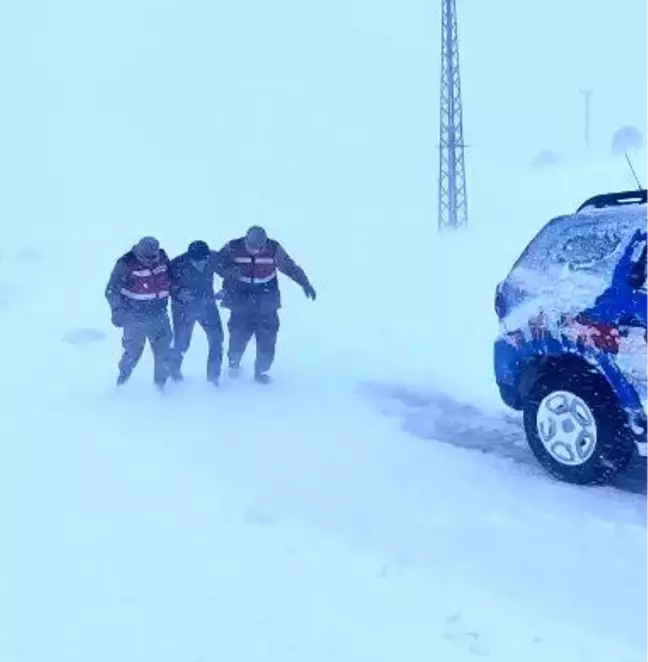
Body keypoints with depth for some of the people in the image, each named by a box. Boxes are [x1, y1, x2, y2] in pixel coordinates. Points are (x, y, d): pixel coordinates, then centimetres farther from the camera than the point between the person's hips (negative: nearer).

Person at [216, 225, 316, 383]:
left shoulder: (274, 249, -8)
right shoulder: (233, 248, -12)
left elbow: (290, 266, 2)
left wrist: (305, 284, -3)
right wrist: (231, 271, -23)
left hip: (266, 304, 1)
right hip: (241, 303, -1)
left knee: (267, 339, -4)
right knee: (238, 336, -1)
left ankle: (262, 371, 17)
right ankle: (234, 363, 32)